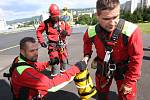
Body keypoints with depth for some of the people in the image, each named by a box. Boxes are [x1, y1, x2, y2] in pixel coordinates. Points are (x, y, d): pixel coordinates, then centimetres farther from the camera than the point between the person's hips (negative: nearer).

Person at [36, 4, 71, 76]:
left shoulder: (62, 22, 1)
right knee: (55, 62, -5)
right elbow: (38, 31, 5)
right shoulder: (46, 23, -6)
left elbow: (69, 29, 9)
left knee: (64, 61, 16)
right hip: (53, 45, -4)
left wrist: (66, 32, -14)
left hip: (62, 45, 4)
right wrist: (41, 41, -3)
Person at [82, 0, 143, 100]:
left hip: (124, 69, -2)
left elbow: (136, 59, -20)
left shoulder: (131, 31, -31)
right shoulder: (91, 32, -20)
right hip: (103, 68, 3)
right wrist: (87, 55, -7)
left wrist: (130, 82, -14)